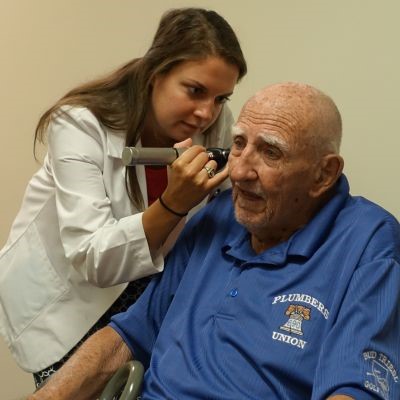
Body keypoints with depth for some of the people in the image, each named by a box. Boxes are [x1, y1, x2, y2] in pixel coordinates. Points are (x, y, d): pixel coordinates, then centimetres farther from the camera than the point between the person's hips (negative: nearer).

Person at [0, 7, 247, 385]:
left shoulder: (216, 124, -13)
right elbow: (91, 260, -33)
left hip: (142, 283, 4)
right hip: (62, 296, -3)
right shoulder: (82, 124, -27)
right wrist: (173, 203, -45)